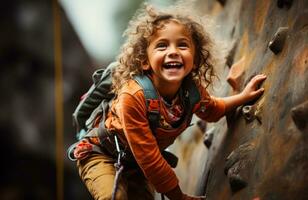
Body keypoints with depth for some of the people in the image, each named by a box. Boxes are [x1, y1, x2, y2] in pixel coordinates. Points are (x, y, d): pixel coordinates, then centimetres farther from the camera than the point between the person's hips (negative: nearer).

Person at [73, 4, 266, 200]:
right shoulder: (133, 97, -38)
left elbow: (211, 110, 12)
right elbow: (148, 159, -32)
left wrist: (244, 96, 1)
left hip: (138, 165, 6)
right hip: (101, 156, -6)